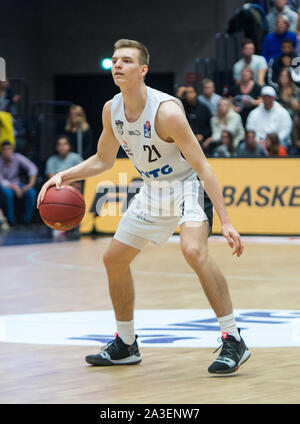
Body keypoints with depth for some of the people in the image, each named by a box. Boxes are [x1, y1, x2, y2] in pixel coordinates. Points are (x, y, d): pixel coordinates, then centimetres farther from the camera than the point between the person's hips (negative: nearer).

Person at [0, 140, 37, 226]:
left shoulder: (17, 157, -13)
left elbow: (32, 168, -17)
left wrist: (31, 184, -28)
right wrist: (14, 187, -33)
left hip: (17, 185, 3)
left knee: (31, 192, -26)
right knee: (8, 193, -38)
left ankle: (26, 219, -13)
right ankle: (10, 220, -21)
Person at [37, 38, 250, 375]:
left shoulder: (166, 111, -28)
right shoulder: (111, 110, -6)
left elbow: (201, 166, -28)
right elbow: (103, 160, 11)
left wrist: (225, 221, -32)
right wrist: (63, 176, -3)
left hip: (186, 186, -8)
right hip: (152, 189, 8)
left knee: (194, 250, -32)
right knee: (114, 258, 10)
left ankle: (233, 341, -25)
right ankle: (125, 345, 27)